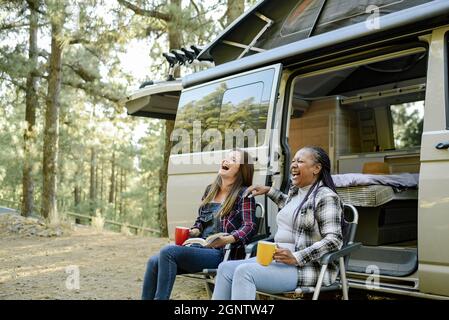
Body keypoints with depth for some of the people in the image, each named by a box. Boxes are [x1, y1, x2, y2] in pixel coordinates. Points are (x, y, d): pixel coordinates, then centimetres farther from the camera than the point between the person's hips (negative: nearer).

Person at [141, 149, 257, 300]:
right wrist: (194, 231, 3)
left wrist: (227, 239, -27)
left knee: (168, 252, -25)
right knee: (154, 262, -13)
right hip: (200, 248, 7)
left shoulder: (243, 194, -2)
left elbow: (250, 227, -11)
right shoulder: (210, 189, 17)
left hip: (221, 253, -7)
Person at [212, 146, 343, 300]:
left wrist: (296, 258, -27)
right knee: (226, 268, -7)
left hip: (308, 267, -9)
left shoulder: (326, 197, -11)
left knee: (244, 271, -28)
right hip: (277, 259, 9)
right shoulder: (294, 191, 16)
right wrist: (269, 190, 33)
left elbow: (334, 239, -19)